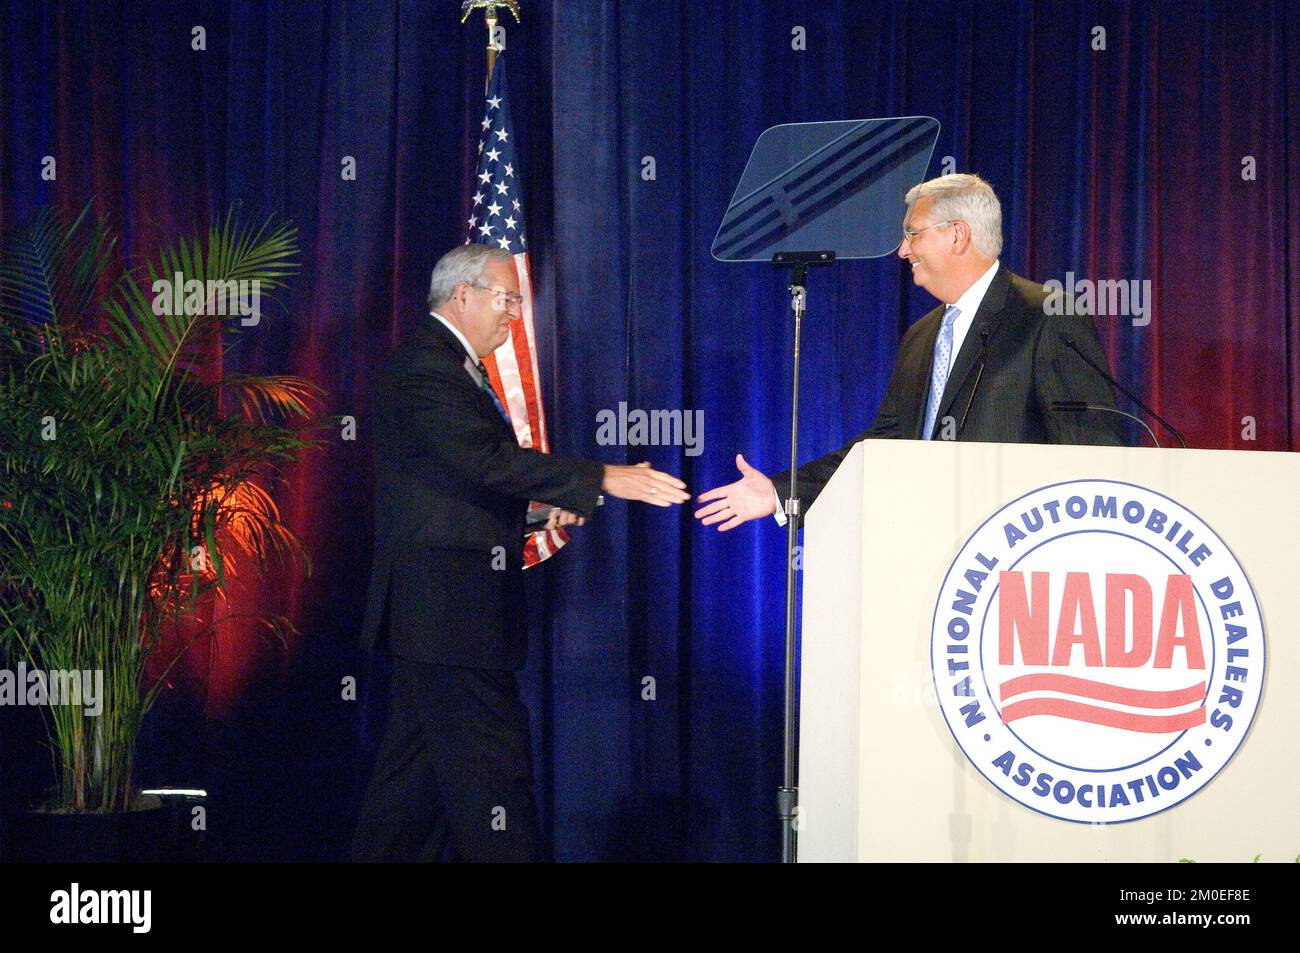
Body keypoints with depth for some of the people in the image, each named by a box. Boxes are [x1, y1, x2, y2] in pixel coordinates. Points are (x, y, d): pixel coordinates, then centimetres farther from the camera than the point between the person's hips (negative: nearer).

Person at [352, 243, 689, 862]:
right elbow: (489, 459, -26)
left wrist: (549, 505, 7)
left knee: (419, 773, 14)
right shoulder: (425, 368, -15)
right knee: (493, 767, -10)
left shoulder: (452, 367, 20)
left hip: (432, 614, 11)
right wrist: (600, 481, -27)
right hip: (447, 609, -11)